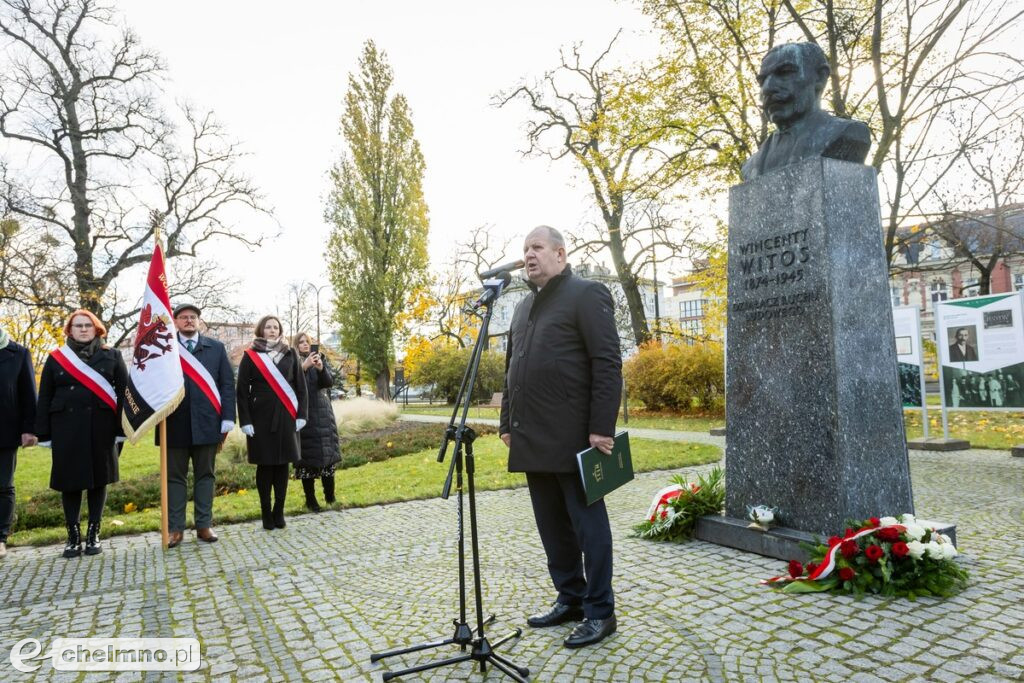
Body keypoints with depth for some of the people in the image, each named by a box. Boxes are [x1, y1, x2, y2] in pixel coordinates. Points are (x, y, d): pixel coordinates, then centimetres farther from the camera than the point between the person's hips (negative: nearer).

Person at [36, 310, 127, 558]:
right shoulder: (55, 358, 9)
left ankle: (94, 534, 14)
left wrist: (122, 428, -8)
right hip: (66, 428, 1)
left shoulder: (111, 356, 5)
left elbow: (124, 393, 0)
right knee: (69, 480, 4)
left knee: (99, 479, 4)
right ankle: (73, 536, 15)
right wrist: (44, 433, 0)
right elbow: (45, 398, 7)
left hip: (101, 427, -1)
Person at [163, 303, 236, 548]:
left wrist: (227, 420, -3)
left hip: (206, 423, 1)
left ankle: (204, 525, 17)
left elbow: (227, 384, 5)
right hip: (175, 424, -1)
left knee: (205, 475, 8)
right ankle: (175, 528, 15)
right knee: (175, 477, 7)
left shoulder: (216, 347, 8)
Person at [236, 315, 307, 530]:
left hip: (286, 417, 2)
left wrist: (301, 415, 0)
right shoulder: (250, 356, 2)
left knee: (282, 464, 5)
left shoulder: (290, 354, 8)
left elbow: (301, 387, 8)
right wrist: (245, 421, -7)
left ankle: (279, 511, 14)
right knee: (264, 465, 3)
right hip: (261, 418, -2)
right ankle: (266, 513, 12)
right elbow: (242, 390, 0)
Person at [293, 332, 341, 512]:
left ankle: (330, 494, 12)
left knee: (327, 451, 1)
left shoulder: (320, 359, 10)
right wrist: (304, 367, -23)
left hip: (322, 412, 3)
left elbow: (329, 382, -2)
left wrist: (321, 368, -20)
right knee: (307, 454, -3)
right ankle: (310, 498, 4)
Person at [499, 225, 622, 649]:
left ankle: (600, 612, 15)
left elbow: (608, 364, -11)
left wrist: (602, 428, -17)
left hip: (573, 438, -7)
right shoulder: (524, 307, 19)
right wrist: (507, 422, 15)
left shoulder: (586, 295, -4)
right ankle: (570, 599, 28)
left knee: (587, 525, 3)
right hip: (534, 440, 8)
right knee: (552, 527, 14)